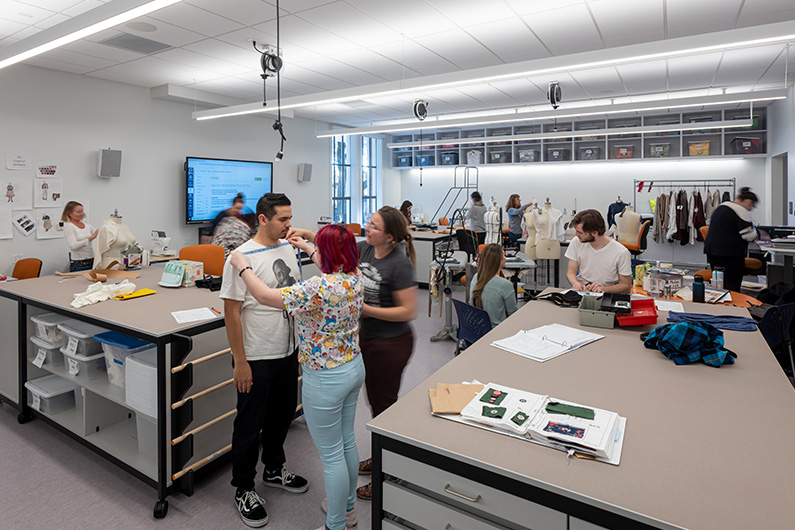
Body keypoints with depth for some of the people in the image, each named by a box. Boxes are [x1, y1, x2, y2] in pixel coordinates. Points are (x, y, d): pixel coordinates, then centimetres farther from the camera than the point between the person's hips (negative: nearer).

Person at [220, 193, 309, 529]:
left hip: (287, 352, 7)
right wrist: (240, 362, -16)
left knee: (282, 414, 21)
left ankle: (275, 470, 43)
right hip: (256, 359, -7)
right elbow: (232, 312, -17)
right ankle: (243, 489, 30)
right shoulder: (242, 258, -19)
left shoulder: (288, 249, 3)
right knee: (250, 424, 9)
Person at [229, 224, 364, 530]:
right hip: (354, 367, 9)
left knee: (331, 455, 8)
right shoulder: (354, 277, -4)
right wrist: (306, 248, 30)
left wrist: (242, 266, -6)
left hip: (325, 379, -9)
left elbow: (264, 296, -21)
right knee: (347, 440, 24)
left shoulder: (320, 288, -29)